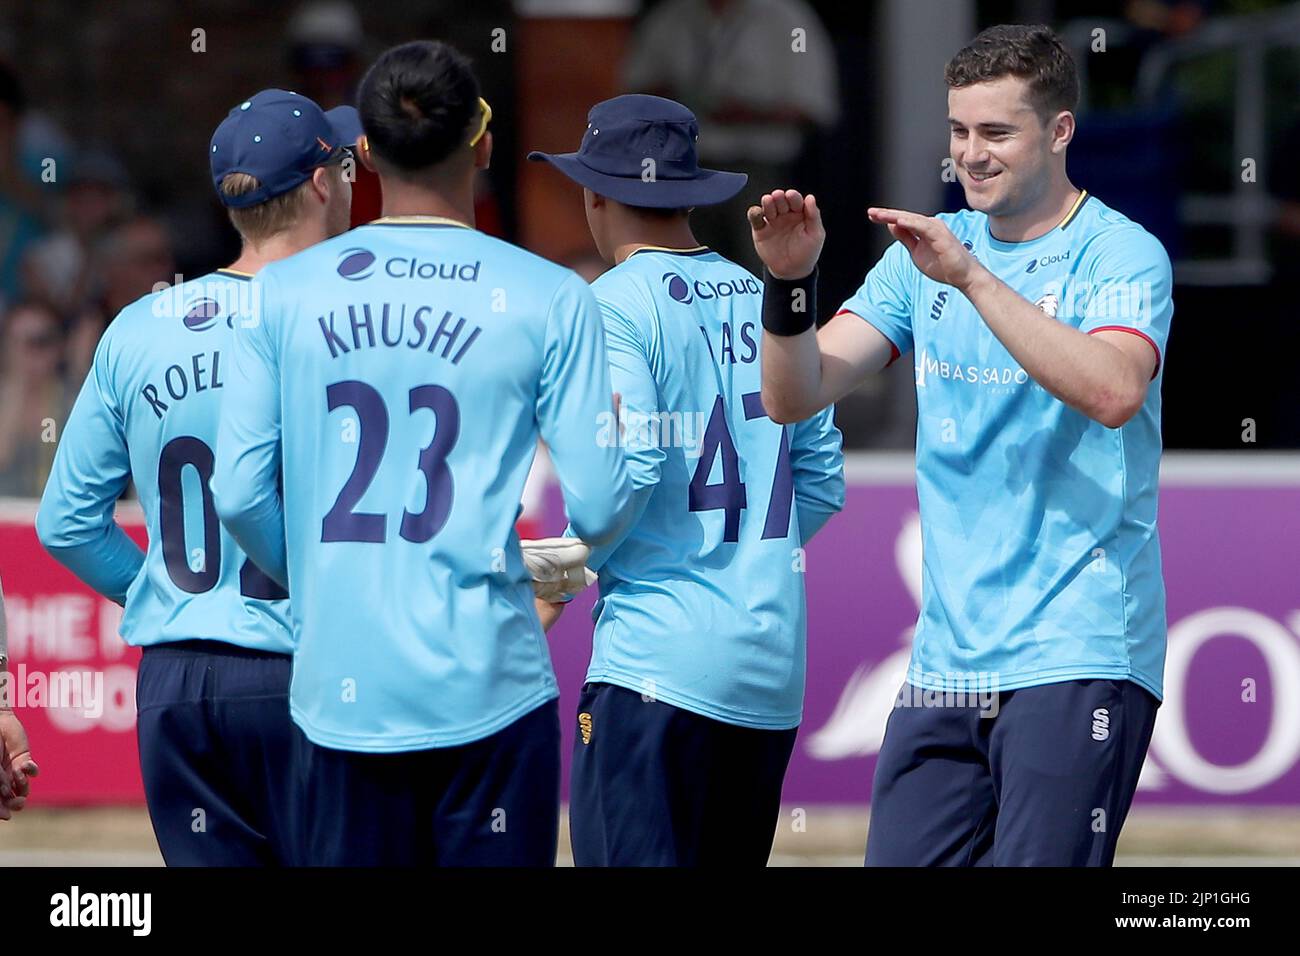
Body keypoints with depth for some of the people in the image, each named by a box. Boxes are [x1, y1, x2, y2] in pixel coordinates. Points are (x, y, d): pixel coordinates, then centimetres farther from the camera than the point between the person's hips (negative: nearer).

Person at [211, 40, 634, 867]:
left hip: (341, 695, 2)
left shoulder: (285, 294, 3)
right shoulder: (549, 299, -3)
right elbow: (598, 509, -5)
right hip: (488, 692, -2)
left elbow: (239, 492, 1)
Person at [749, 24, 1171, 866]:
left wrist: (971, 276, -27)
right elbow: (794, 396, 7)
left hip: (1075, 660, -6)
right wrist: (791, 282, -13)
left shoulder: (1121, 254, -4)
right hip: (946, 660, 6)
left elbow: (1114, 392, -24)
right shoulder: (930, 250, 12)